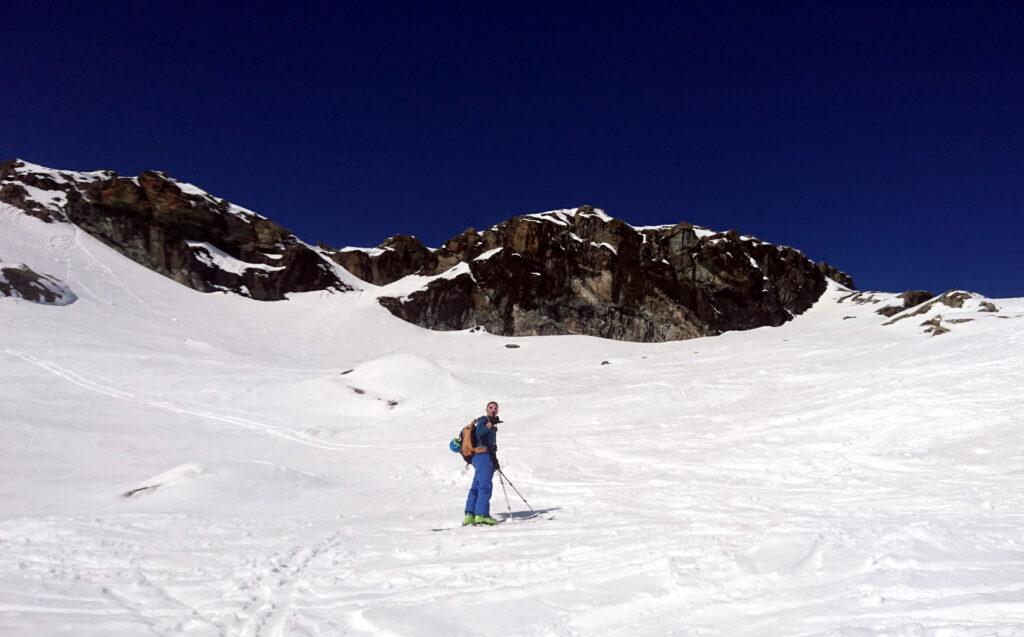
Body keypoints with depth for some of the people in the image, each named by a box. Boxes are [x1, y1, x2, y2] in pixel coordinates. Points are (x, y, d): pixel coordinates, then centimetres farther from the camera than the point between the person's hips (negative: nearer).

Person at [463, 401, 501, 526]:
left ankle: (469, 515, 9)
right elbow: (478, 433, -21)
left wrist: (494, 460, 31)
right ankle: (481, 515, -19)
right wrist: (489, 424, -35)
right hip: (483, 456, -10)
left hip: (488, 457, 10)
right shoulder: (483, 420, -2)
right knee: (485, 485, -15)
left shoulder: (492, 426, 27)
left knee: (476, 486, 8)